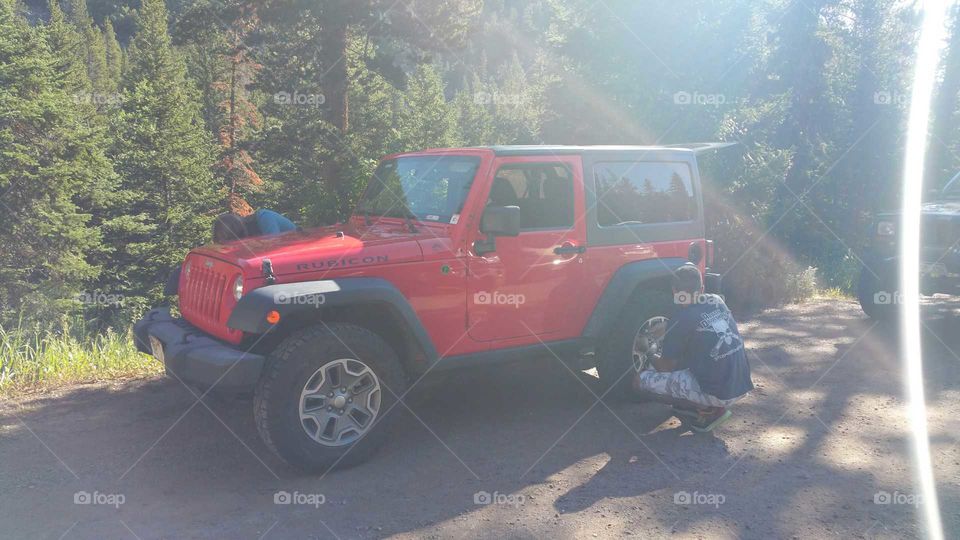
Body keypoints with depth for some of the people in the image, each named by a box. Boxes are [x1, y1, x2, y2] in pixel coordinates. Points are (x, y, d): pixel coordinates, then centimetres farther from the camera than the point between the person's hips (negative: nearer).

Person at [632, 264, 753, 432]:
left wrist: (652, 358, 23)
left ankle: (707, 411, -1)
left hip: (718, 393, -8)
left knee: (641, 381, -3)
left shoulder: (680, 320, -12)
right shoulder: (717, 301, 7)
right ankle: (713, 406, 12)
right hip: (742, 386, 8)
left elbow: (666, 366, 1)